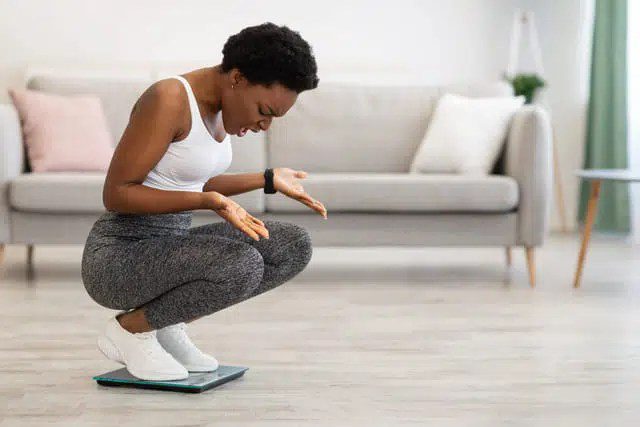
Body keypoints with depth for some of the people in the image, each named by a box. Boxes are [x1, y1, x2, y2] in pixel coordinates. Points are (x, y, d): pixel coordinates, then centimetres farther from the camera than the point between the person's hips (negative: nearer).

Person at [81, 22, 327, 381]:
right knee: (241, 266, -32)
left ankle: (167, 325, 7)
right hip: (119, 261, -9)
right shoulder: (167, 100, -21)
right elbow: (115, 194, -20)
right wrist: (209, 202, -29)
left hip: (166, 251, 9)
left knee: (296, 247, -2)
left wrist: (269, 180, 12)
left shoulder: (218, 101, 5)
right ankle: (131, 328, -6)